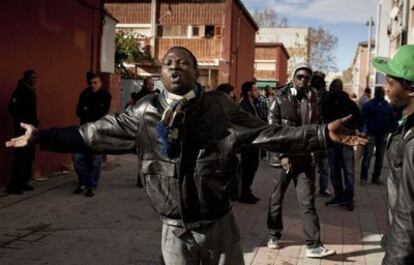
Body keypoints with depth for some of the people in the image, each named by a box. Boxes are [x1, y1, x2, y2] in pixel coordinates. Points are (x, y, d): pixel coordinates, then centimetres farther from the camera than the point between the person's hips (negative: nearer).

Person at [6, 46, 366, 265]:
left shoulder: (220, 107, -6)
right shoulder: (145, 113, -2)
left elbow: (269, 134, -7)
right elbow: (95, 133, 4)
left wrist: (323, 134, -15)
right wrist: (41, 137, 3)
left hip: (219, 225, -1)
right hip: (175, 231, 1)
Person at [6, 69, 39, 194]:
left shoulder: (31, 92, 16)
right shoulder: (20, 91, -10)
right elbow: (12, 109, -16)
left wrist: (34, 121, 8)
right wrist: (22, 122, -14)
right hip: (22, 129, -9)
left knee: (29, 157, 8)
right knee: (20, 157, -10)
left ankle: (22, 183, 15)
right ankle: (13, 185, -7)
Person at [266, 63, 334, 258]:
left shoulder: (313, 101, 7)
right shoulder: (281, 100, -2)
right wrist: (282, 155, -14)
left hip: (305, 158, 2)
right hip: (284, 156, -1)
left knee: (307, 201, -2)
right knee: (277, 198, 12)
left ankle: (313, 245, 0)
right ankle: (274, 235, 30)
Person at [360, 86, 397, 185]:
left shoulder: (388, 106, 7)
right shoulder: (369, 105, -4)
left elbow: (394, 119, 11)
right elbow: (362, 118, -9)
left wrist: (392, 130, -3)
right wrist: (362, 131, -18)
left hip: (383, 135, 4)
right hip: (371, 134, -4)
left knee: (380, 157, 9)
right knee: (367, 156, -4)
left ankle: (376, 177, 17)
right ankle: (364, 177, 0)